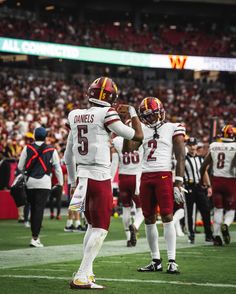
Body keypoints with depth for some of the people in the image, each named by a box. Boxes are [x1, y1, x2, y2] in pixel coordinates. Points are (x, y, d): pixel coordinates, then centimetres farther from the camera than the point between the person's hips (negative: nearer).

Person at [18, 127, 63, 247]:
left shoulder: (27, 148, 2)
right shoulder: (51, 150, 0)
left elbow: (20, 167, 4)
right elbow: (57, 168, 4)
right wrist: (60, 183, 16)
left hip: (30, 182, 2)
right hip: (44, 183, -2)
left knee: (33, 209, 15)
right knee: (39, 210, -4)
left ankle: (35, 235, 21)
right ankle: (35, 238, -9)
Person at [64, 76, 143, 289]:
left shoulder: (76, 117, 9)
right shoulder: (106, 114, -12)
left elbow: (68, 156, 17)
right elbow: (137, 136, -6)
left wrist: (73, 181, 29)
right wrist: (133, 113, 11)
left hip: (82, 176, 7)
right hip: (100, 178, -7)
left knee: (93, 226, 21)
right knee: (100, 230, -2)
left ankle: (86, 272, 22)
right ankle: (81, 278, -8)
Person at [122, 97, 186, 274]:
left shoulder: (173, 129, 0)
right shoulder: (143, 130, 15)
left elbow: (180, 157, -3)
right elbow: (128, 150, 6)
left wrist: (178, 182, -10)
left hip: (163, 176, -5)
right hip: (146, 177, 5)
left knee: (167, 217, -10)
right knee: (149, 219, 7)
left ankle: (172, 261, -9)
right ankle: (156, 261, 14)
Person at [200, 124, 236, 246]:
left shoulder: (214, 147, 5)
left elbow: (203, 166, 10)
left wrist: (202, 180, 21)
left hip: (216, 180, 3)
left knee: (218, 209, 9)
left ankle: (216, 235, 0)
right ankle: (225, 225, -19)